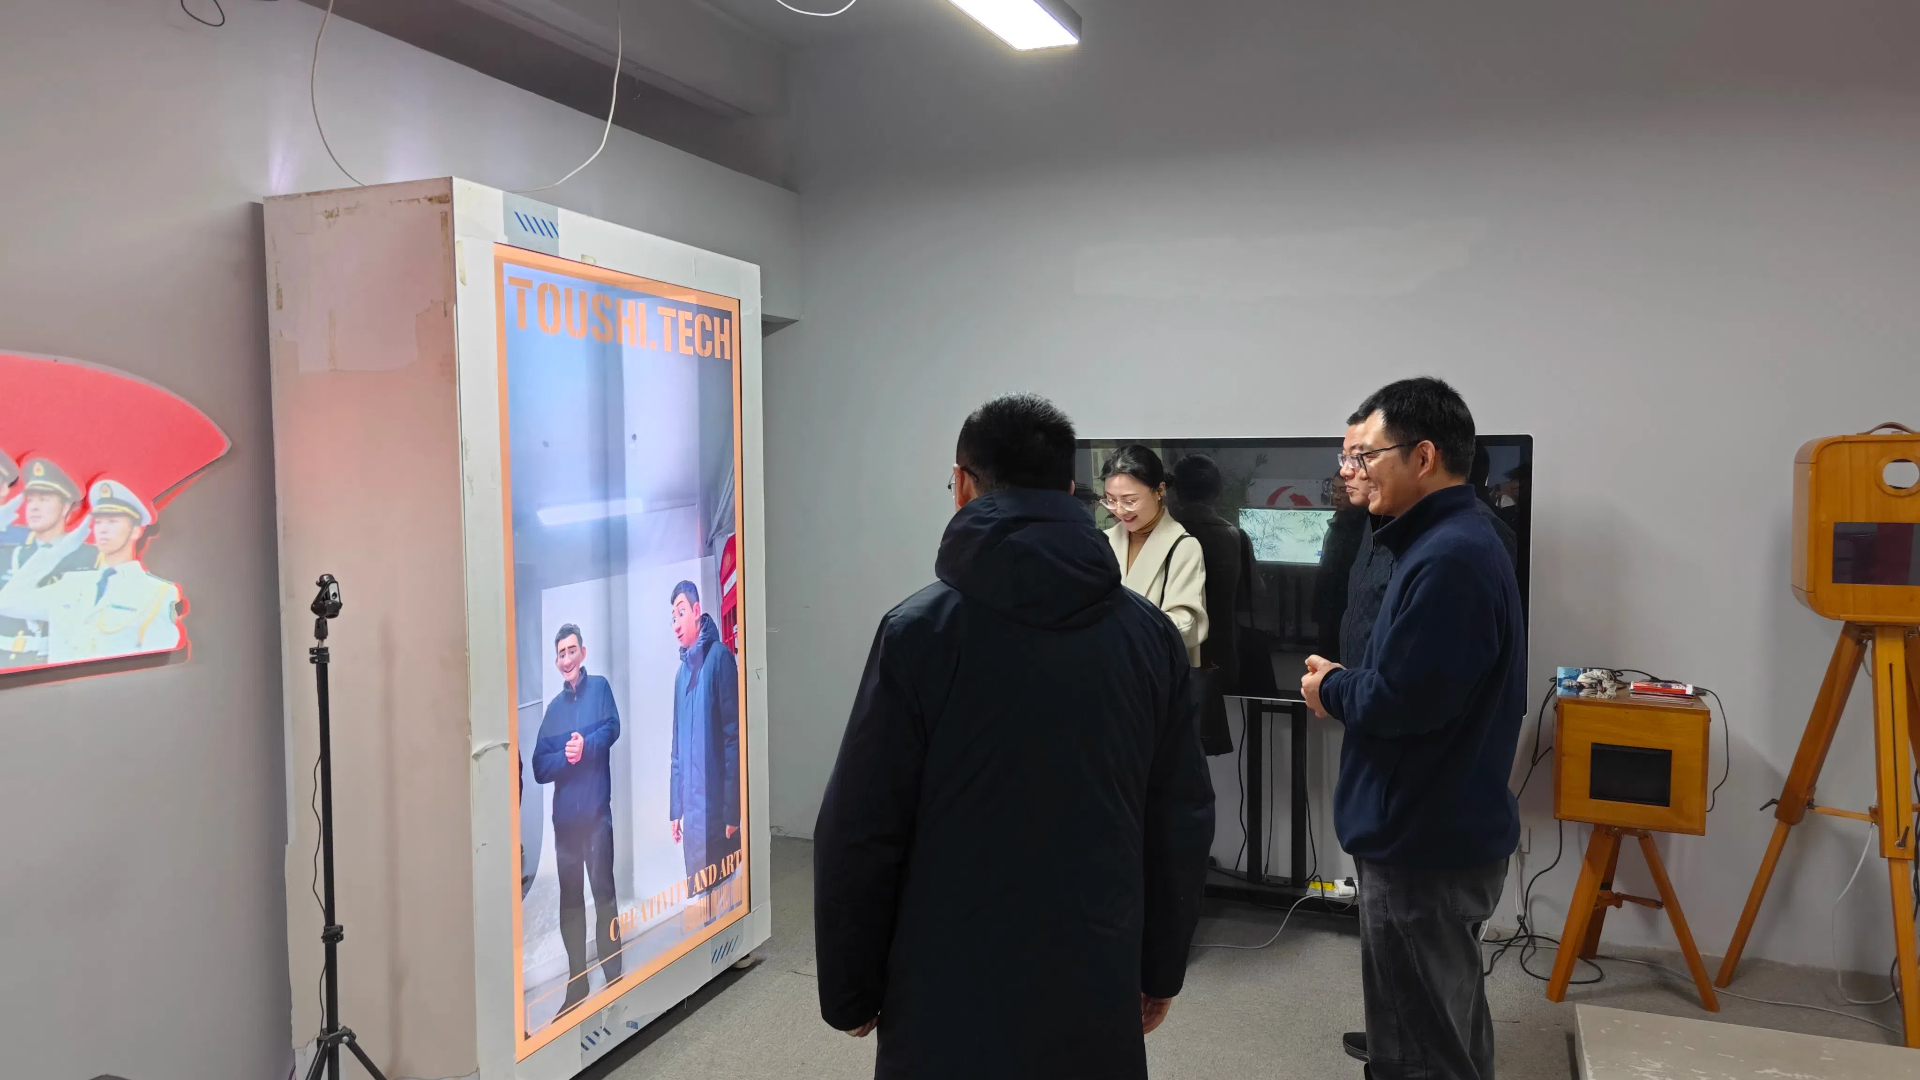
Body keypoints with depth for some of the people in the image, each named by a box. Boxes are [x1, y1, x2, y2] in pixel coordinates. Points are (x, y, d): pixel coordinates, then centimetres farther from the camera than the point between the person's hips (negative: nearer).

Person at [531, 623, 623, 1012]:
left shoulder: (599, 687, 4)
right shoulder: (553, 707, 14)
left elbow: (613, 728, -11)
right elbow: (539, 767, 6)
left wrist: (586, 745, -25)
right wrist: (565, 755, -12)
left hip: (596, 810, -5)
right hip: (564, 814, 5)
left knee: (603, 892, -6)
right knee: (569, 899, 9)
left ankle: (613, 976, 0)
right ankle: (577, 981, 18)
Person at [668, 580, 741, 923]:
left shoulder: (719, 658, -10)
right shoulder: (682, 671, 13)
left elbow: (733, 737, -14)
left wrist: (732, 811, -15)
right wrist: (675, 809, 16)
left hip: (716, 811, -7)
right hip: (691, 813, 7)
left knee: (719, 896, 0)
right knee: (695, 896, 14)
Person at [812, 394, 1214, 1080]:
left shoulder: (919, 631, -12)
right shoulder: (1151, 634, 0)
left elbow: (861, 830, -10)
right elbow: (1183, 823, 5)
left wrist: (848, 991, 2)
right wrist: (1160, 968, 16)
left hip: (951, 996, -3)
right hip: (1097, 994, 4)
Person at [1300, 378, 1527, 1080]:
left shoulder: (1446, 560, -23)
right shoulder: (1461, 540, 12)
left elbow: (1399, 701, -27)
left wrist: (1331, 690, -8)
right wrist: (1347, 683, 1)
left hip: (1423, 843, -11)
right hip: (1443, 829, 11)